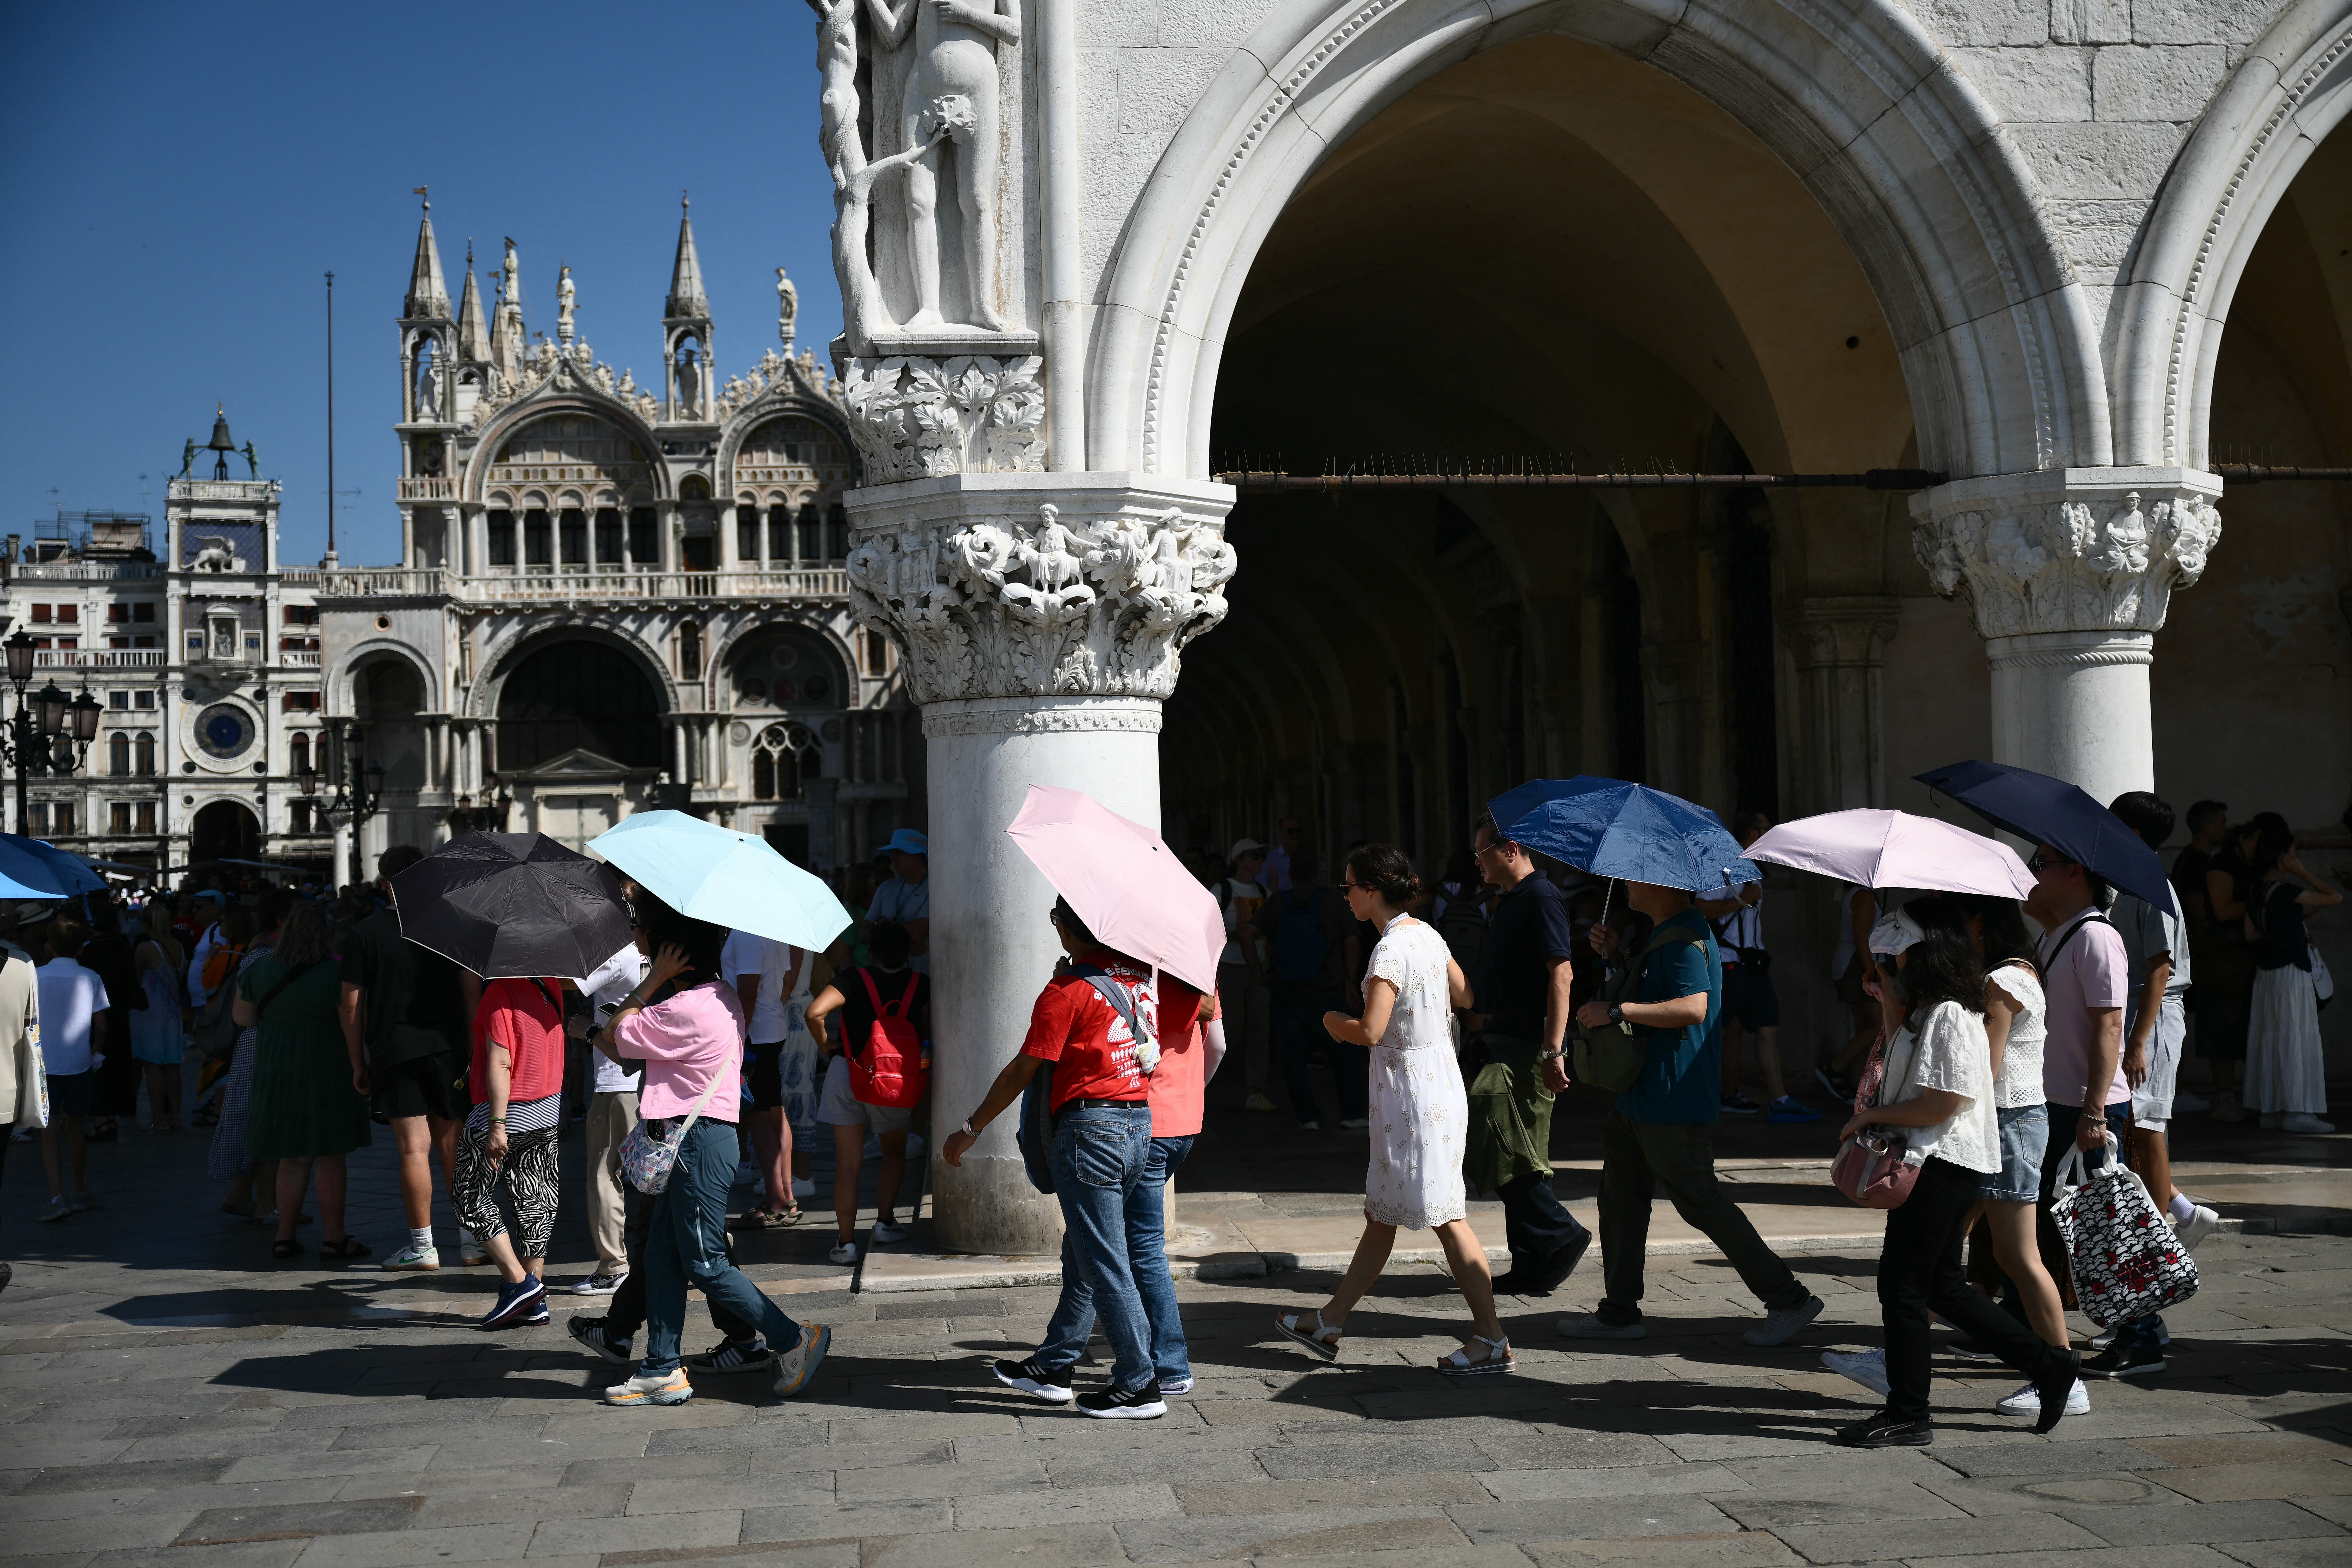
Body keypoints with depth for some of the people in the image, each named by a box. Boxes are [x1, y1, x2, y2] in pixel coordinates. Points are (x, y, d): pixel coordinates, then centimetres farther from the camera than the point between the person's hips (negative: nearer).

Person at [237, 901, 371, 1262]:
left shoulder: (260, 971, 2)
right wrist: (360, 1069, -8)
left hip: (276, 1073, 5)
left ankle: (285, 1237, 15)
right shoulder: (335, 973, -13)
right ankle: (334, 1239, 5)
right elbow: (352, 1028, -14)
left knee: (292, 1159, 13)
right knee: (329, 1157, 2)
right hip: (327, 1074, -4)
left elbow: (241, 1016, 9)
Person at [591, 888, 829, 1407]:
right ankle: (663, 1370, 18)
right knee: (662, 1256, 13)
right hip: (688, 1140, 10)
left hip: (698, 1143, -10)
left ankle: (794, 1340, 7)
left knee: (705, 1263, -1)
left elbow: (615, 1038, -11)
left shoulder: (688, 1009, -22)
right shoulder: (718, 996, 10)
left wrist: (654, 978, -12)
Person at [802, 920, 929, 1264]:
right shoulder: (921, 984, -3)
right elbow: (927, 1031, 0)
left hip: (847, 1071, -1)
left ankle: (847, 1242, 1)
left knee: (848, 1162, 3)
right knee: (894, 1152, 25)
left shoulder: (854, 980, -8)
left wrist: (826, 1044, -4)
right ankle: (885, 1223, 18)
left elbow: (815, 1012, -20)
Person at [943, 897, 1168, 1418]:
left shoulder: (1068, 989, -12)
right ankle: (1139, 1362, 21)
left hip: (1091, 1128, -7)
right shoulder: (1141, 973, 7)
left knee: (1106, 1266, -1)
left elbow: (1024, 1069, -11)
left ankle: (1140, 1386, 1)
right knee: (1140, 1254, 17)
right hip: (1141, 1122, 7)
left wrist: (970, 1129, -3)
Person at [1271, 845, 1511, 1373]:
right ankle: (1330, 1324, 25)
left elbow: (1371, 1032, -25)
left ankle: (1492, 1339, 3)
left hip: (1415, 1097, -10)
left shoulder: (1391, 948, -20)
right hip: (1439, 1084, 10)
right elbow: (1464, 994, 20)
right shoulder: (1427, 935, 8)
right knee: (1380, 1215, 15)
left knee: (1447, 1219, -3)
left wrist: (1335, 1023, -5)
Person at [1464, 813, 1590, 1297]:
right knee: (1519, 1158, 9)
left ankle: (1562, 1236, -4)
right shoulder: (1508, 903, 18)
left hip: (1529, 1048, -10)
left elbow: (1562, 974, -20)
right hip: (1507, 1045, 10)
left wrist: (1553, 1051, -24)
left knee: (1497, 1151, -12)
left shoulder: (1541, 898, -12)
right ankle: (1532, 1266, 13)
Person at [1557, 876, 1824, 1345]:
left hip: (1674, 1104, -11)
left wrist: (1615, 1011, -28)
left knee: (1701, 1204, -3)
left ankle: (1789, 1299, 7)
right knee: (1620, 1200, 12)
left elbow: (1693, 1007, -32)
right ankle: (1618, 1313, 19)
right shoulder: (1661, 934, 16)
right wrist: (1615, 955, 11)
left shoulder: (1683, 939, -19)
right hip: (1639, 1098, 11)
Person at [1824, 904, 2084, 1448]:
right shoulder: (1927, 1011, 14)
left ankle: (1907, 1417, 4)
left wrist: (1875, 1115, -13)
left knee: (1902, 1285, -4)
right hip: (1929, 1161, 11)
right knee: (1943, 1285, 15)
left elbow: (1944, 1104, -22)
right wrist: (1891, 1008, 18)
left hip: (1943, 1164, -11)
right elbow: (1902, 1070, 26)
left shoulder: (1950, 1016, -18)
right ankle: (2050, 1365, 22)